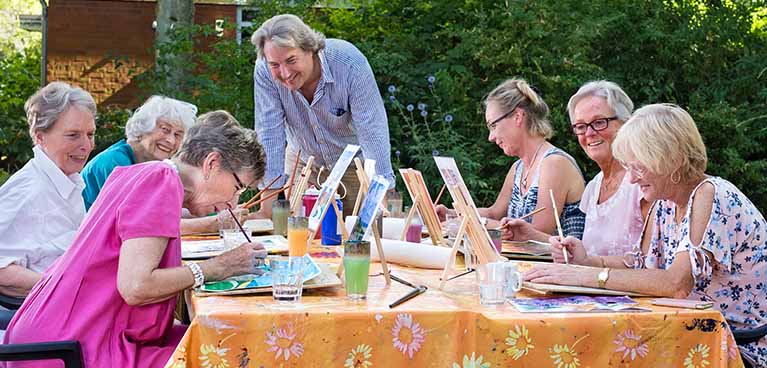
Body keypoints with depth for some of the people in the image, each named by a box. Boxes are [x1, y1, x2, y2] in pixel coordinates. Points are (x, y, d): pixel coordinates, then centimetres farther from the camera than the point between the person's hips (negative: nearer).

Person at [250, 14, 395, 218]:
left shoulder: (350, 64, -31)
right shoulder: (264, 71, -25)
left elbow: (372, 133, -32)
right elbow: (270, 134, -23)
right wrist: (267, 207, -27)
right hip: (303, 161, 2)